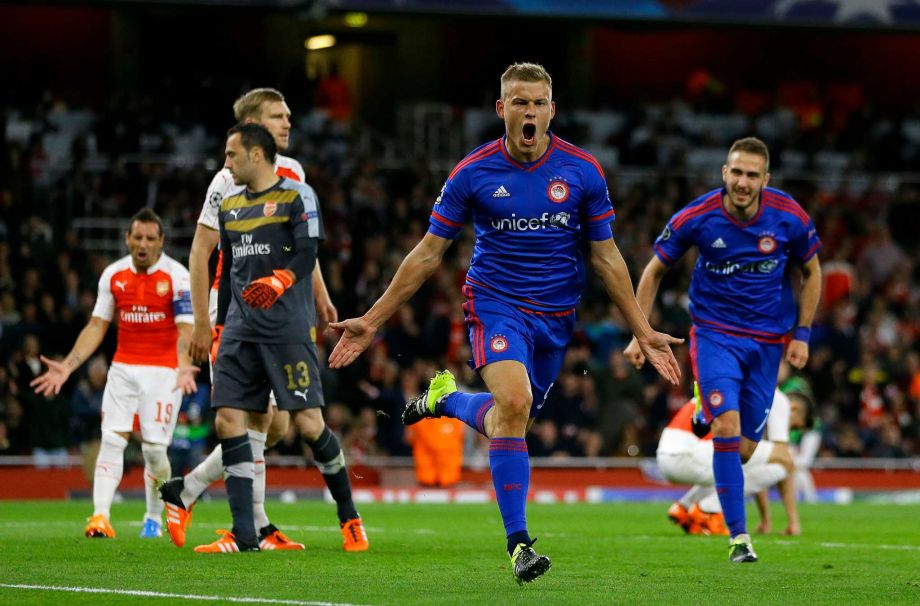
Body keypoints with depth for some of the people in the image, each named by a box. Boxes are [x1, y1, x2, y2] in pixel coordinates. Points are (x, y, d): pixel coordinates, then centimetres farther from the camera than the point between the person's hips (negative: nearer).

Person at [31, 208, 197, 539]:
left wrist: (184, 367, -30)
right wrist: (67, 366, 3)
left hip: (163, 371, -3)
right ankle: (100, 516, -20)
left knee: (154, 447, -7)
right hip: (123, 368, 3)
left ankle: (154, 519, 13)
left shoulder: (177, 276, -7)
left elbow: (185, 329, -12)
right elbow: (97, 326, 11)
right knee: (111, 440, -12)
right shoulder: (113, 275, 5)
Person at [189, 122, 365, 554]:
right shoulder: (229, 204, 19)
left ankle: (349, 516, 10)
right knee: (227, 418, -6)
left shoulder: (296, 196, -2)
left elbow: (307, 255, -12)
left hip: (288, 328, -6)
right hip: (241, 329, 6)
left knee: (308, 421, -9)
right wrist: (220, 328, 19)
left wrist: (280, 281, -32)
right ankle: (243, 535, -5)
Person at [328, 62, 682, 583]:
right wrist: (372, 321, -2)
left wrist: (644, 332, 2)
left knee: (511, 421, 12)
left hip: (556, 316, 3)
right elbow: (428, 254, 0)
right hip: (496, 304, -3)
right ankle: (518, 542, -20)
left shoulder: (582, 171, -4)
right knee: (513, 403, -26)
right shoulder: (473, 173, -8)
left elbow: (606, 257, 4)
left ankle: (446, 399, 45)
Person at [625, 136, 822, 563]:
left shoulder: (789, 217, -10)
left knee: (744, 448, 2)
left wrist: (802, 334, 2)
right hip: (714, 333, -2)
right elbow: (654, 271, 1)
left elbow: (811, 272, 8)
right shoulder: (697, 217, -14)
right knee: (727, 426, -22)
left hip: (768, 340, 2)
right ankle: (738, 536, -15)